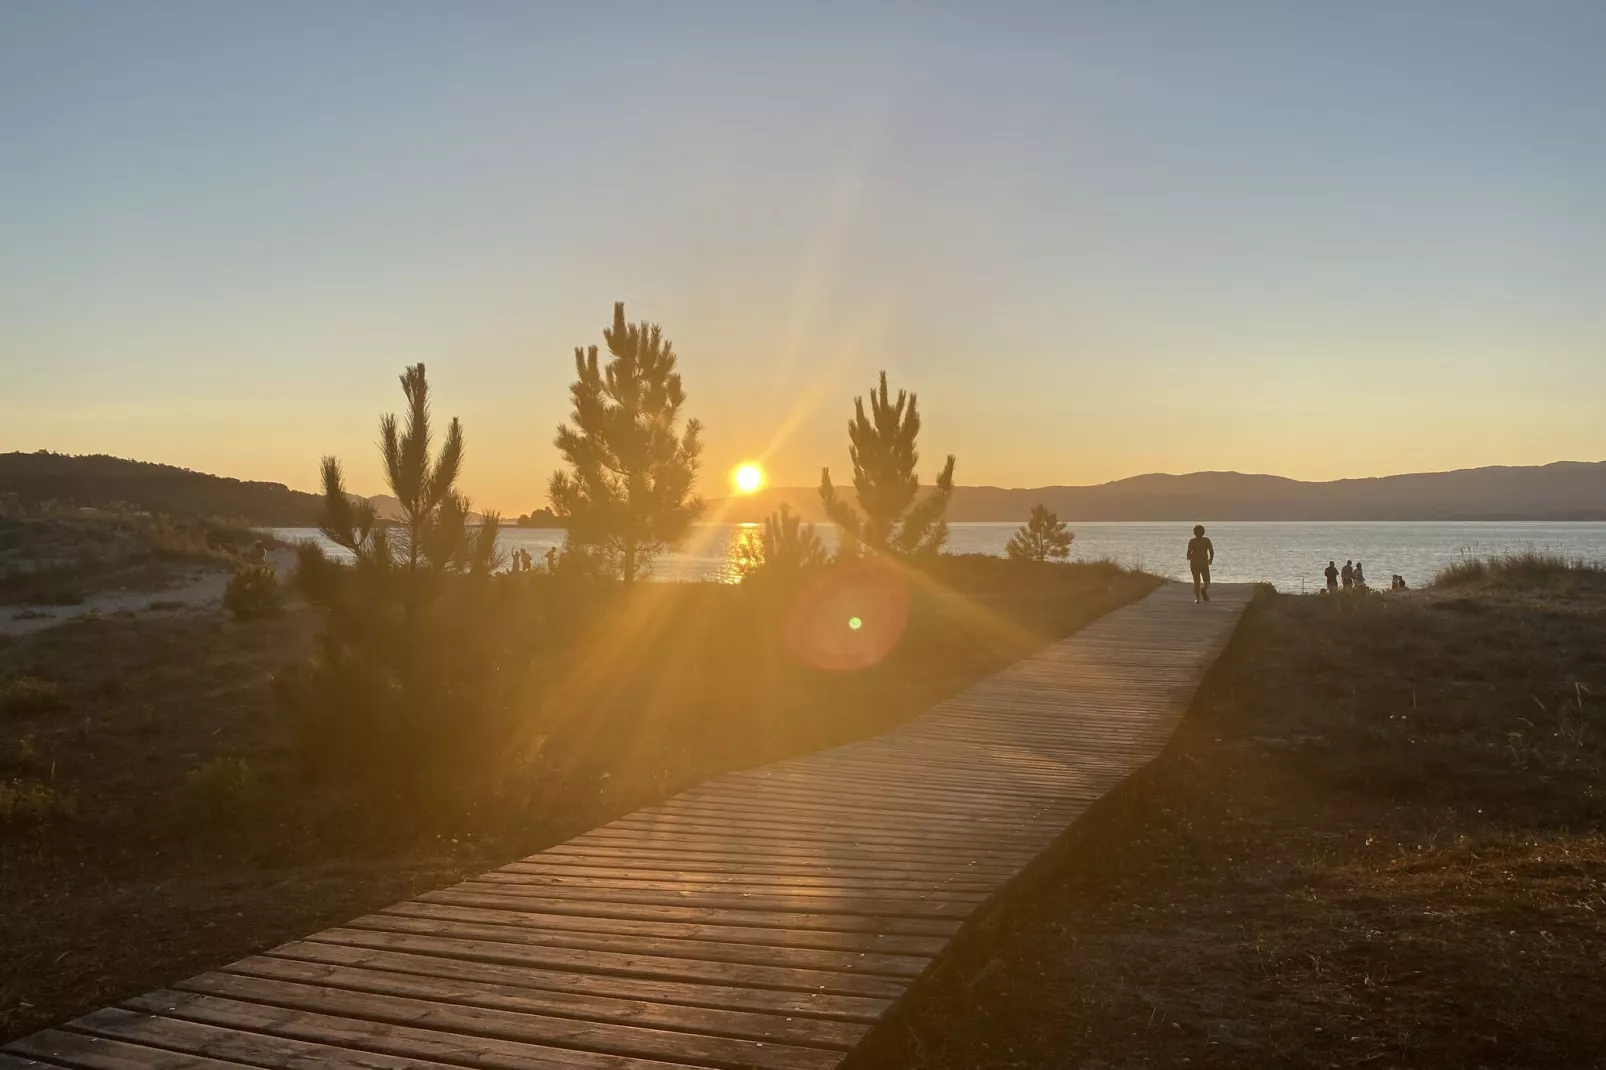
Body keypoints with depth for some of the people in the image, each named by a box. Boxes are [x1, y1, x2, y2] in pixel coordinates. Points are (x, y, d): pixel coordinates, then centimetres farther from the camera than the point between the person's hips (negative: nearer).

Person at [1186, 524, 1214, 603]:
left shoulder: (1192, 541, -5)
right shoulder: (1206, 540, -3)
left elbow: (1188, 553, -11)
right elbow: (1212, 551, -6)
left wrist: (1189, 558, 13)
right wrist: (1211, 559, 14)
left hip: (1194, 563, 1)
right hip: (1204, 563, -1)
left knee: (1196, 581, 10)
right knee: (1206, 581, 13)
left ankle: (1197, 598, 1)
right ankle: (1204, 589, -17)